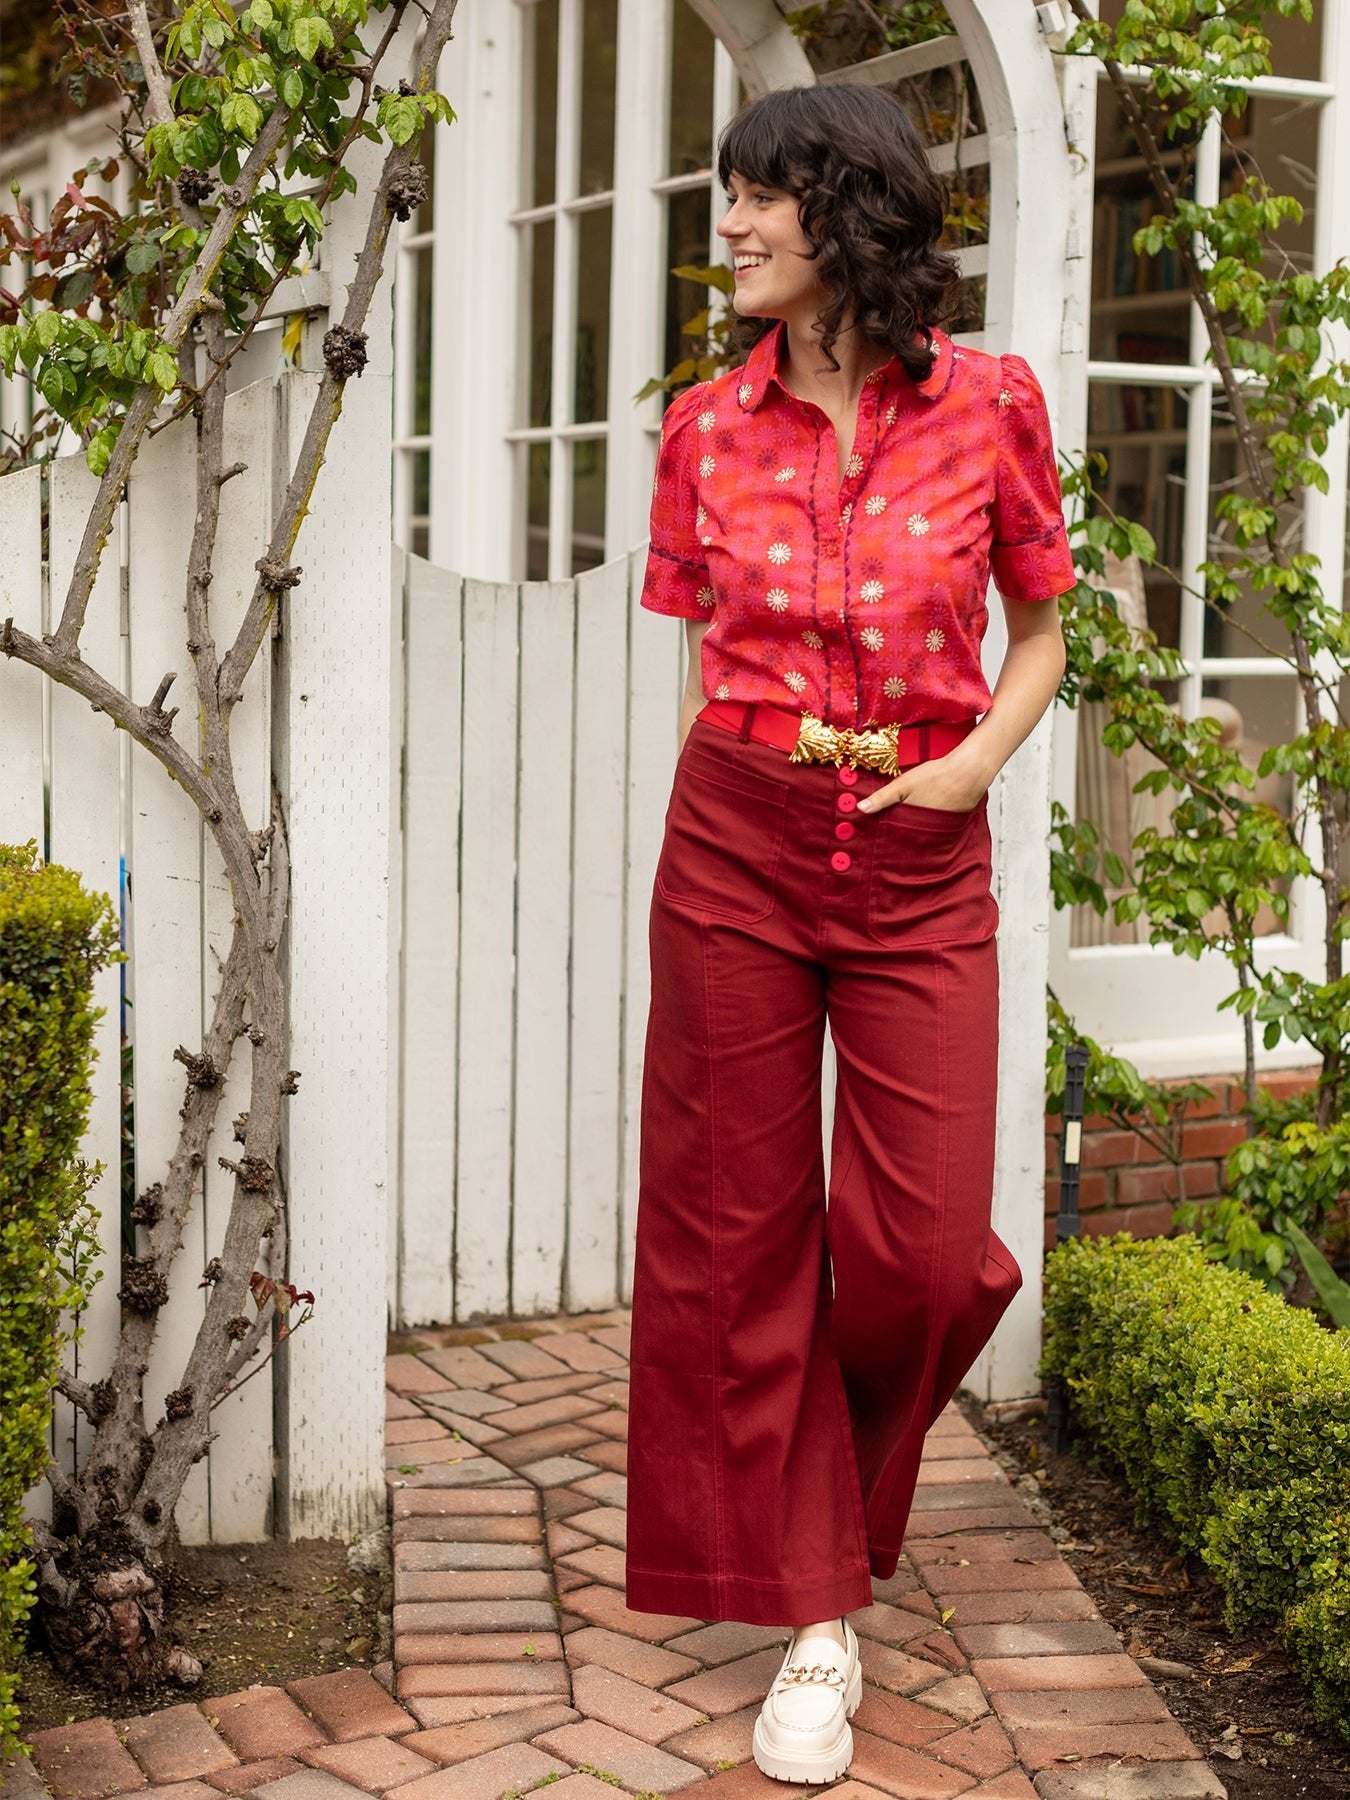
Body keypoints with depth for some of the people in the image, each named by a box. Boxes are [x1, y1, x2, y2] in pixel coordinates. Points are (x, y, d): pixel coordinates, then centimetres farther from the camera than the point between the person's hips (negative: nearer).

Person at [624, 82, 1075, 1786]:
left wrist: (980, 758, -8)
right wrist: (727, 792, 6)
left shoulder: (986, 404, -2)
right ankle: (816, 1624, 17)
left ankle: (842, 1496, 33)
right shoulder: (709, 427, 3)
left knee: (922, 1249, -3)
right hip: (733, 845, 1)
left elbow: (1040, 630, 8)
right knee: (736, 1232, 3)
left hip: (920, 862, -1)